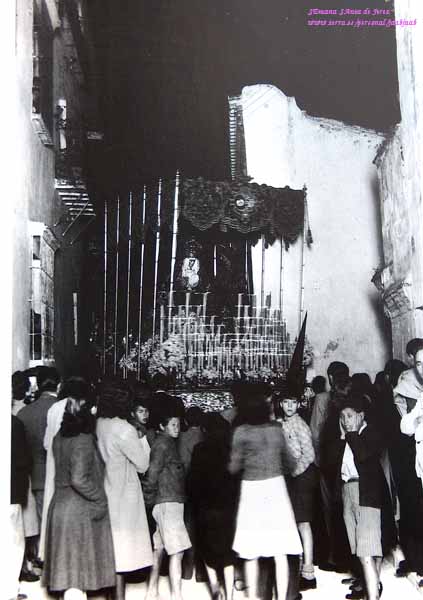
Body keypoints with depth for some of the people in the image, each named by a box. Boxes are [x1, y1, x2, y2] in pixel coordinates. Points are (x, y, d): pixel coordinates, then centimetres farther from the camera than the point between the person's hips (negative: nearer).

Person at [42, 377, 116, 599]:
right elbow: (79, 479, -25)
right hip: (80, 510, -8)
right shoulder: (84, 440, -18)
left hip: (60, 504, 8)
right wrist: (100, 498, -13)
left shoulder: (59, 437, 5)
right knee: (76, 572, -2)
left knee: (69, 567, 16)